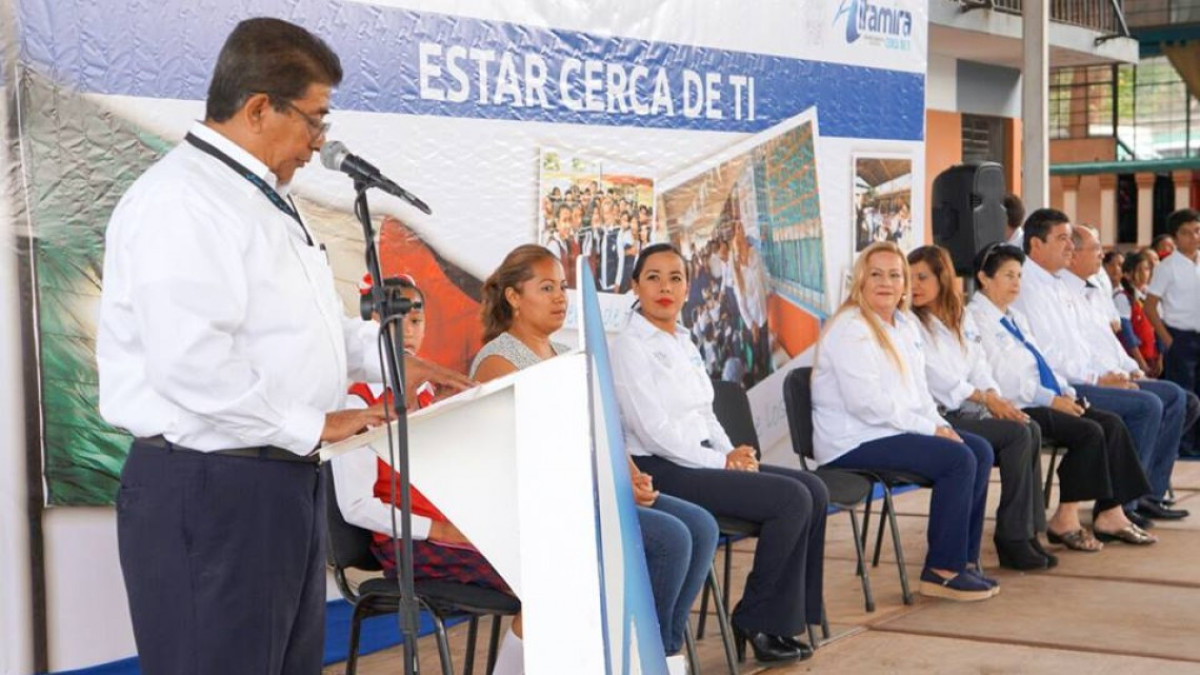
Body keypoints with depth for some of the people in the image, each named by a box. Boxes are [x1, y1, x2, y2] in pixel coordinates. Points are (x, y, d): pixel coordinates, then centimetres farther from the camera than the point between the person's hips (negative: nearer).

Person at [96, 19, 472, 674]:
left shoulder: (262, 198, 16)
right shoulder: (180, 201, -17)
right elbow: (192, 362, -27)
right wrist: (311, 424, -19)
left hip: (282, 477, 10)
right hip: (208, 489, -10)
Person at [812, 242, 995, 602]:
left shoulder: (905, 324, 15)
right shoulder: (850, 330, -14)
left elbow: (919, 390, 20)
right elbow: (867, 403, -22)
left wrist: (941, 424, 1)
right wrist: (930, 429, -19)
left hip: (900, 430, 10)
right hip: (853, 442, -9)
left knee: (980, 450, -4)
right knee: (958, 460, -21)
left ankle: (964, 559, 2)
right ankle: (942, 571, -13)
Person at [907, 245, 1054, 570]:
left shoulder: (963, 320, 19)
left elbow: (980, 367, 13)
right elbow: (937, 379, -12)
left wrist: (993, 395, -8)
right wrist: (985, 398, -18)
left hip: (966, 412, 7)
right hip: (934, 419, -7)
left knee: (1031, 430, -17)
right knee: (1016, 434, -22)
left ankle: (1028, 531, -14)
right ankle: (1013, 539, -16)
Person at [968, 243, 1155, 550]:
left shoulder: (1015, 317, 23)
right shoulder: (975, 318, -8)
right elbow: (1000, 378, -16)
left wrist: (1066, 392, 6)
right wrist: (1050, 399, -17)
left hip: (1042, 400, 9)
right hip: (1015, 408, -9)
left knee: (1113, 424, -8)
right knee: (1089, 432, -23)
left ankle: (1110, 514, -7)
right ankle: (1065, 520, -14)